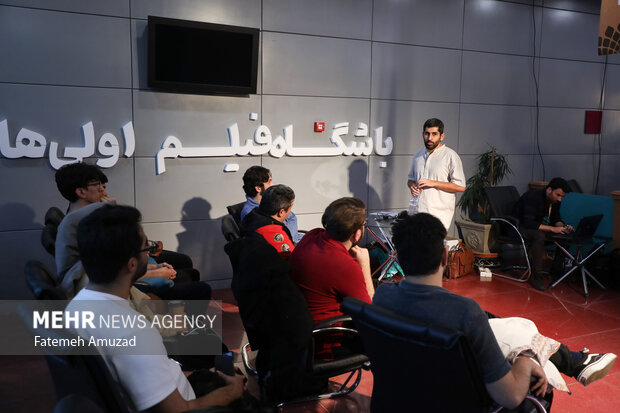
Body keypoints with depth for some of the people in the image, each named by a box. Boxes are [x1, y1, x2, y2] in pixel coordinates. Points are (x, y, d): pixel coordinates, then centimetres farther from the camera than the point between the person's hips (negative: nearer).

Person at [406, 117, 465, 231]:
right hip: (414, 212, 5)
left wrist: (433, 183, -14)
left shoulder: (450, 156, -4)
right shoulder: (418, 155, 15)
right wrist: (412, 186, 3)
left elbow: (460, 186, -7)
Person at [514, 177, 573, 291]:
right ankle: (536, 276, -32)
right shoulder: (533, 196, -26)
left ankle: (556, 269, 0)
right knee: (539, 236, -38)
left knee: (567, 235, -9)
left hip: (539, 227, 8)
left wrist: (563, 226, -16)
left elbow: (556, 219, 8)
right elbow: (528, 223, -33)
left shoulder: (555, 200, -1)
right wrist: (552, 228, -38)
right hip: (521, 227, -8)